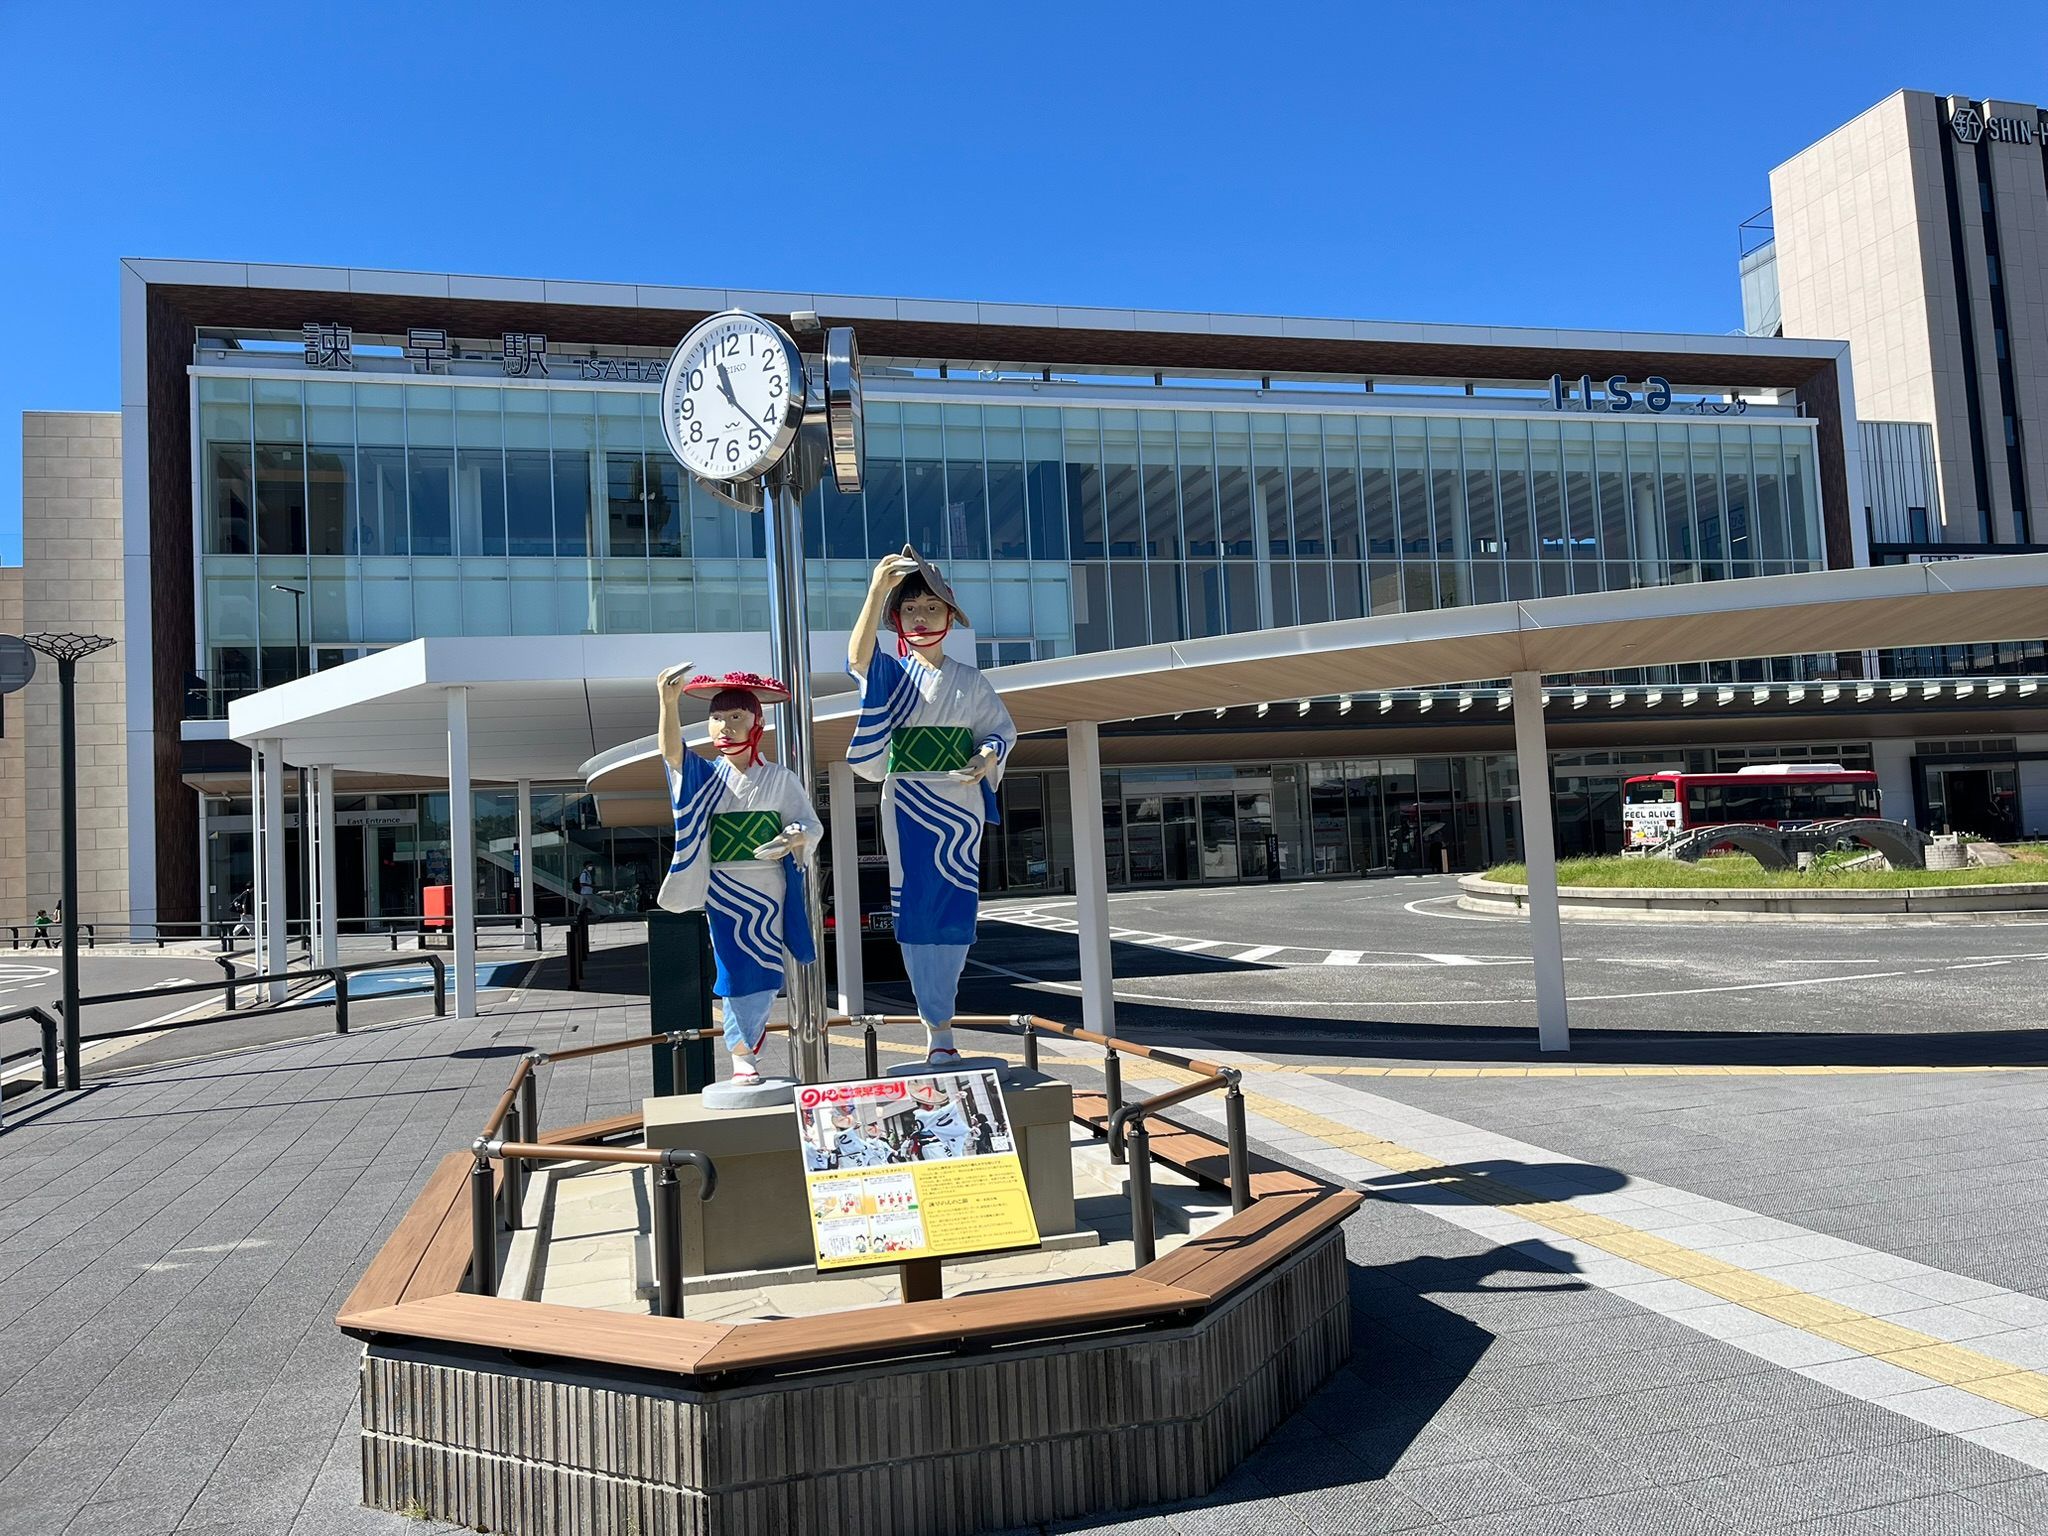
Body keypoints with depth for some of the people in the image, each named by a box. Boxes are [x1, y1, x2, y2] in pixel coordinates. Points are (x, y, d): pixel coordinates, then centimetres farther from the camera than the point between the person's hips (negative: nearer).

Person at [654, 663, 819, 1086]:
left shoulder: (780, 779, 2)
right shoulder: (704, 776, 2)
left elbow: (811, 825, 2)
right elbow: (671, 750, -18)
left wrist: (794, 838, -24)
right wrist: (670, 702, -36)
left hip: (768, 889, 0)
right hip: (723, 890, 0)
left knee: (766, 972, 3)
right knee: (736, 969, 0)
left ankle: (745, 1045, 23)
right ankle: (742, 1056, 10)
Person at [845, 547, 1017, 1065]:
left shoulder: (969, 680, 9)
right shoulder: (891, 673, 1)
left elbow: (1002, 728, 13)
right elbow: (858, 656, -21)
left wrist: (987, 757, -10)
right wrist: (877, 589, -33)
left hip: (960, 809, 2)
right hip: (908, 807, -2)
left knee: (956, 911, 2)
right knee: (915, 911, -3)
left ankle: (938, 1012, 18)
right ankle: (938, 1028, 4)